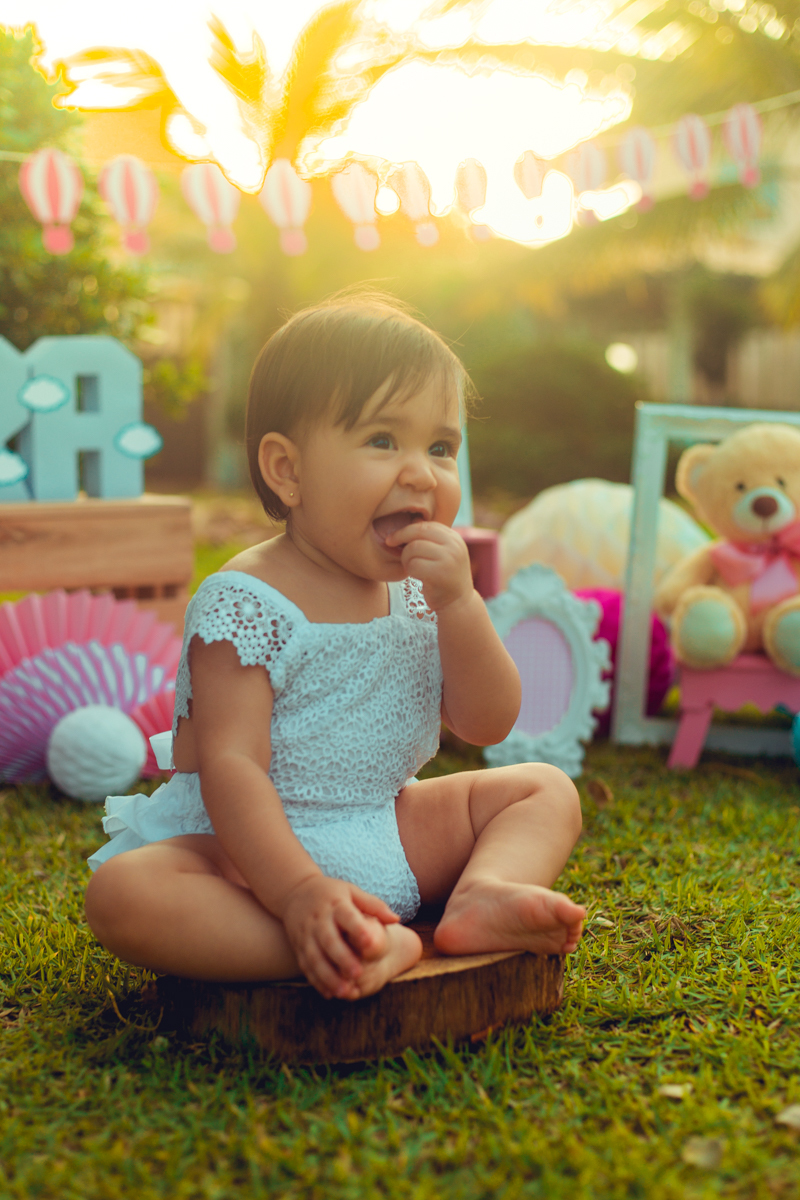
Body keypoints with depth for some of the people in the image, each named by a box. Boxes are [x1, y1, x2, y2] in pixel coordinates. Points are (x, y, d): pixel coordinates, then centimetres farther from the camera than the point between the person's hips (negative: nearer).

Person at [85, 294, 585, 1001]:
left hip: (389, 835, 6)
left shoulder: (419, 594, 2)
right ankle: (376, 946, -40)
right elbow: (231, 767, -25)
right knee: (122, 894, -33)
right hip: (252, 850, -6)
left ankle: (486, 892, -26)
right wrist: (299, 892, -38)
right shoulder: (245, 604, -19)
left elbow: (488, 725, -4)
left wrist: (458, 601, -18)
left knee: (546, 789, 5)